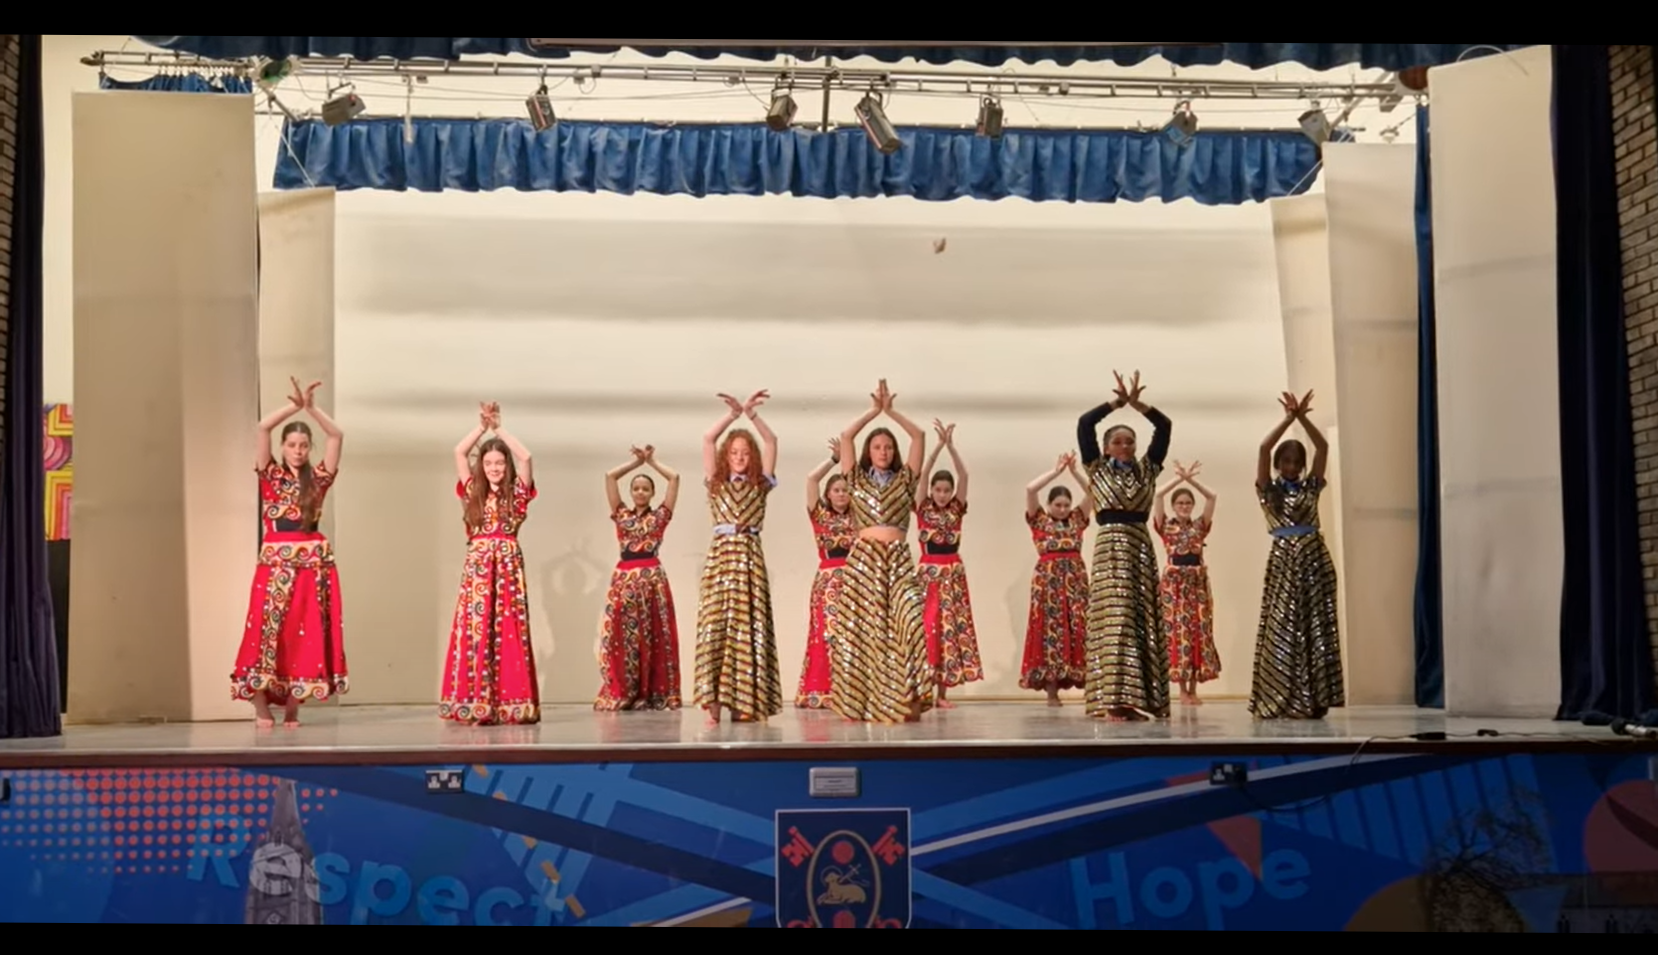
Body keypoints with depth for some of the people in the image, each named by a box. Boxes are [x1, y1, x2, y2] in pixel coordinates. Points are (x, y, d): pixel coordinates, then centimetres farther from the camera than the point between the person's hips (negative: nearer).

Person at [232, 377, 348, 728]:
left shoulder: (318, 478, 11)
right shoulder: (271, 475, 7)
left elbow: (337, 436, 2)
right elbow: (263, 427, -4)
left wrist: (311, 407, -6)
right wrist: (294, 406, -5)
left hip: (314, 563, 2)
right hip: (276, 562, -2)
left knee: (305, 633, 1)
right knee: (268, 631, -8)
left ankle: (291, 708, 9)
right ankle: (262, 708, -1)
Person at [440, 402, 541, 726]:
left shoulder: (517, 494, 7)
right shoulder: (473, 492, 13)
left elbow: (526, 457, -6)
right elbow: (459, 452, 7)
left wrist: (499, 427, 1)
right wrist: (483, 426, 6)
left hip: (508, 567, -2)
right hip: (477, 567, 2)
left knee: (509, 633, -4)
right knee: (475, 632, -3)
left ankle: (510, 703, -3)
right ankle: (476, 705, -2)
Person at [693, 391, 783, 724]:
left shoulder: (760, 485, 13)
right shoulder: (716, 483, 13)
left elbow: (771, 441, 5)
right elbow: (708, 439, 4)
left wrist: (752, 414, -3)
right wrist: (734, 414, -4)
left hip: (751, 556, 0)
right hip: (721, 555, 0)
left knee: (749, 626, -2)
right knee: (716, 624, -8)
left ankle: (744, 701, -1)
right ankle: (714, 700, -10)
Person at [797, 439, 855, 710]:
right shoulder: (820, 515, 6)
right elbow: (811, 479, -4)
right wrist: (835, 459, -1)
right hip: (828, 580, -2)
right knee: (827, 635, -5)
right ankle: (821, 692, -4)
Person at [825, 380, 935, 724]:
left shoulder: (904, 479, 13)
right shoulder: (857, 479, 12)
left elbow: (919, 436, 6)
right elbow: (845, 437, 2)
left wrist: (891, 411, 6)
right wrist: (874, 411, 5)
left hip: (898, 558, 0)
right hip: (864, 558, 0)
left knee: (908, 620, -18)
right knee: (862, 628, -2)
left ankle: (905, 700, -19)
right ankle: (859, 703, 4)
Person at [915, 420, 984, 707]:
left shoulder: (957, 510, 7)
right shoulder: (923, 509, 2)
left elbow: (964, 475, -4)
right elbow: (923, 474, -9)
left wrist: (951, 445, -13)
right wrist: (939, 445, -16)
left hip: (954, 573, 3)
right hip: (928, 573, -3)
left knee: (952, 627, 1)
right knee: (927, 627, -9)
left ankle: (942, 692, 6)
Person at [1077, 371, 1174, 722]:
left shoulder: (1147, 470, 14)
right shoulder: (1098, 469, 8)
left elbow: (1165, 426, 9)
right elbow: (1084, 424, -2)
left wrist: (1137, 403, 0)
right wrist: (1118, 402, -2)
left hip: (1141, 546, 4)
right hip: (1110, 545, -4)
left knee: (1143, 619, 2)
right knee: (1114, 618, -12)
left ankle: (1140, 698, 5)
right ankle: (1115, 699, -17)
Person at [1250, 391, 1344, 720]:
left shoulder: (1311, 487, 12)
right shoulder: (1269, 490, 6)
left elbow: (1323, 447, 3)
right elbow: (1264, 449, -6)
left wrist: (1303, 418, -3)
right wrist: (1288, 419, -6)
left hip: (1314, 558, 3)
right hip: (1284, 560, -3)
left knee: (1317, 628, 1)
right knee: (1283, 629, -5)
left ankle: (1313, 700, 3)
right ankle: (1282, 700, -4)